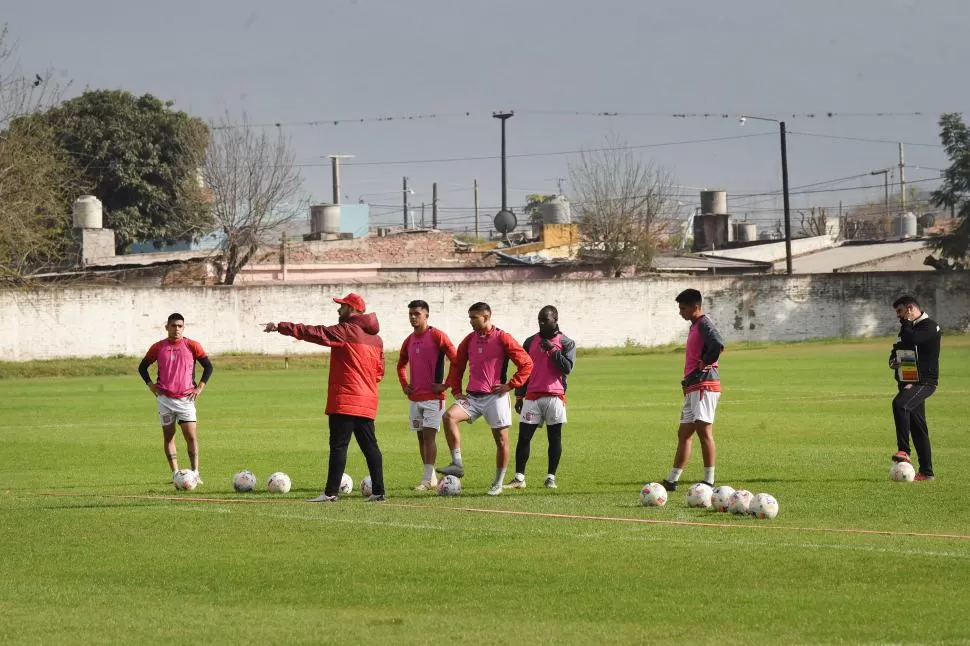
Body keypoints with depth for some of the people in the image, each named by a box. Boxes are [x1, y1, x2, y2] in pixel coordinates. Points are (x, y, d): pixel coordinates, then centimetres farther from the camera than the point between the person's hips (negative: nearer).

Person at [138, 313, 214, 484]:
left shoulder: (192, 346, 0)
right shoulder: (158, 347, 4)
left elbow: (208, 366, 6)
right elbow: (142, 367, 15)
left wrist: (199, 388, -1)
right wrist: (151, 385, 3)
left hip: (186, 399, -2)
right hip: (165, 398, 2)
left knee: (191, 436, -9)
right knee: (168, 436, 4)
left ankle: (195, 474, -7)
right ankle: (175, 474, 9)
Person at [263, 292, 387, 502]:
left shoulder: (346, 331, -9)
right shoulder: (375, 338, 15)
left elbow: (315, 333, -12)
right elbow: (379, 370, 19)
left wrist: (280, 327, -10)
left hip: (345, 401, -8)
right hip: (367, 402, 8)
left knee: (338, 445, -7)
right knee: (369, 445, 9)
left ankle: (331, 492, -9)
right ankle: (378, 491, 7)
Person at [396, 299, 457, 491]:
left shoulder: (437, 336, -9)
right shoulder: (409, 340, 12)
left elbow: (456, 360, -12)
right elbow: (401, 365, 29)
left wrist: (446, 385, -12)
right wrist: (404, 385, 15)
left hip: (433, 396, -7)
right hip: (415, 397, 7)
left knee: (428, 435, -12)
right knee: (421, 436, 8)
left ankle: (428, 479, -14)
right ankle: (430, 477, 14)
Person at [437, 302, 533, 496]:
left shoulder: (502, 338, -7)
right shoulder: (469, 340, 10)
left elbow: (526, 363, -6)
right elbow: (457, 366, 21)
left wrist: (510, 385, -9)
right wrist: (456, 391, 10)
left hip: (495, 396, -4)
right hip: (472, 397, 4)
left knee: (501, 439, 1)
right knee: (449, 416, -19)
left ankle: (498, 483, 13)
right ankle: (457, 464, -18)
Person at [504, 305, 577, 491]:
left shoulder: (566, 343, 3)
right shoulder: (531, 342, 11)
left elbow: (567, 367, -9)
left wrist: (552, 349, -13)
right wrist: (519, 395, 11)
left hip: (555, 396, -2)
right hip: (532, 397, 2)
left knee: (555, 437, 2)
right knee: (524, 437, -3)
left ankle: (551, 477, 9)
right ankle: (519, 478, -1)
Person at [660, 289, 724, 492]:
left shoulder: (704, 324, -10)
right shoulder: (695, 325, 20)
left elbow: (717, 344, -30)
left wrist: (706, 363, -16)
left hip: (704, 385, -10)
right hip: (693, 387, 10)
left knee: (703, 429, -13)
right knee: (684, 433, 11)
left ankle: (709, 481, -14)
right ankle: (672, 480, 15)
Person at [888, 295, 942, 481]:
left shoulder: (929, 327, -8)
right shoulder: (907, 327, 20)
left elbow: (911, 340, -25)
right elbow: (897, 350, 26)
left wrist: (906, 322, -8)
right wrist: (892, 361, 3)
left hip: (924, 381, -9)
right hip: (908, 382, 9)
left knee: (899, 404, -32)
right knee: (918, 426, 8)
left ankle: (903, 451, -33)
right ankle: (926, 472, 11)